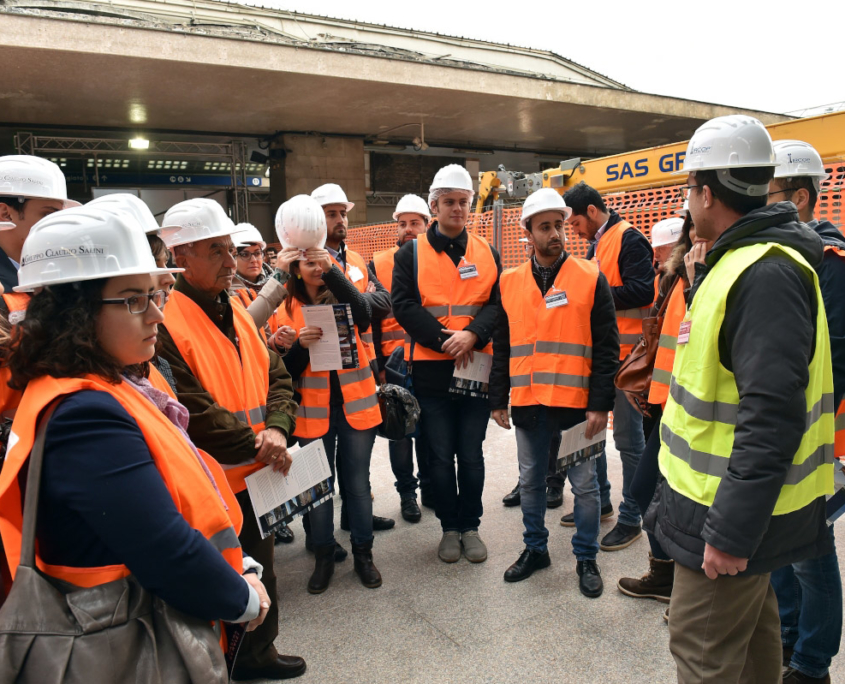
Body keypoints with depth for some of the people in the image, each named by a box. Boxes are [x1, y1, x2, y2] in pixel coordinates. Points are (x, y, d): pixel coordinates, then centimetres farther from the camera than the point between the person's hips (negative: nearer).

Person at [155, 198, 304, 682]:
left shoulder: (238, 310, 8)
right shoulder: (166, 322, -17)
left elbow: (277, 376, 6)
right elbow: (191, 412, -22)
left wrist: (277, 429, -12)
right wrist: (256, 446, -17)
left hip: (258, 474, 8)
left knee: (261, 572, 23)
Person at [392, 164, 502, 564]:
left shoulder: (487, 253, 9)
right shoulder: (411, 254, 3)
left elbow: (498, 303, 1)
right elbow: (404, 305, -7)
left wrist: (472, 335, -17)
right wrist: (443, 339, -16)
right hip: (430, 369, -1)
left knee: (471, 454, 9)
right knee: (440, 455, 9)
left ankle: (470, 526, 26)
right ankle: (449, 527, 25)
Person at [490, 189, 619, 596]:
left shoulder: (591, 279, -3)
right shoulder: (510, 282, 5)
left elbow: (606, 347, -5)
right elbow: (501, 346, 9)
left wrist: (600, 404, -11)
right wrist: (498, 400, 6)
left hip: (577, 405, -3)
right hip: (528, 405, 3)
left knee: (584, 484, 9)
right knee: (530, 481, 16)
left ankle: (586, 558, 28)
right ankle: (535, 549, 35)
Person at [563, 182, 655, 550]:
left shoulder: (628, 239, -11)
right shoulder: (596, 244, 17)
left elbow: (642, 291, -22)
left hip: (625, 354, -9)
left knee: (627, 436, 0)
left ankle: (631, 518, 14)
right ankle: (598, 501, 32)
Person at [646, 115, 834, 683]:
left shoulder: (765, 276, -24)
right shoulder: (738, 262, 9)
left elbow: (773, 416, -30)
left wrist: (731, 531, -27)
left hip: (735, 514, -10)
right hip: (735, 501, 10)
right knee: (751, 632, 25)